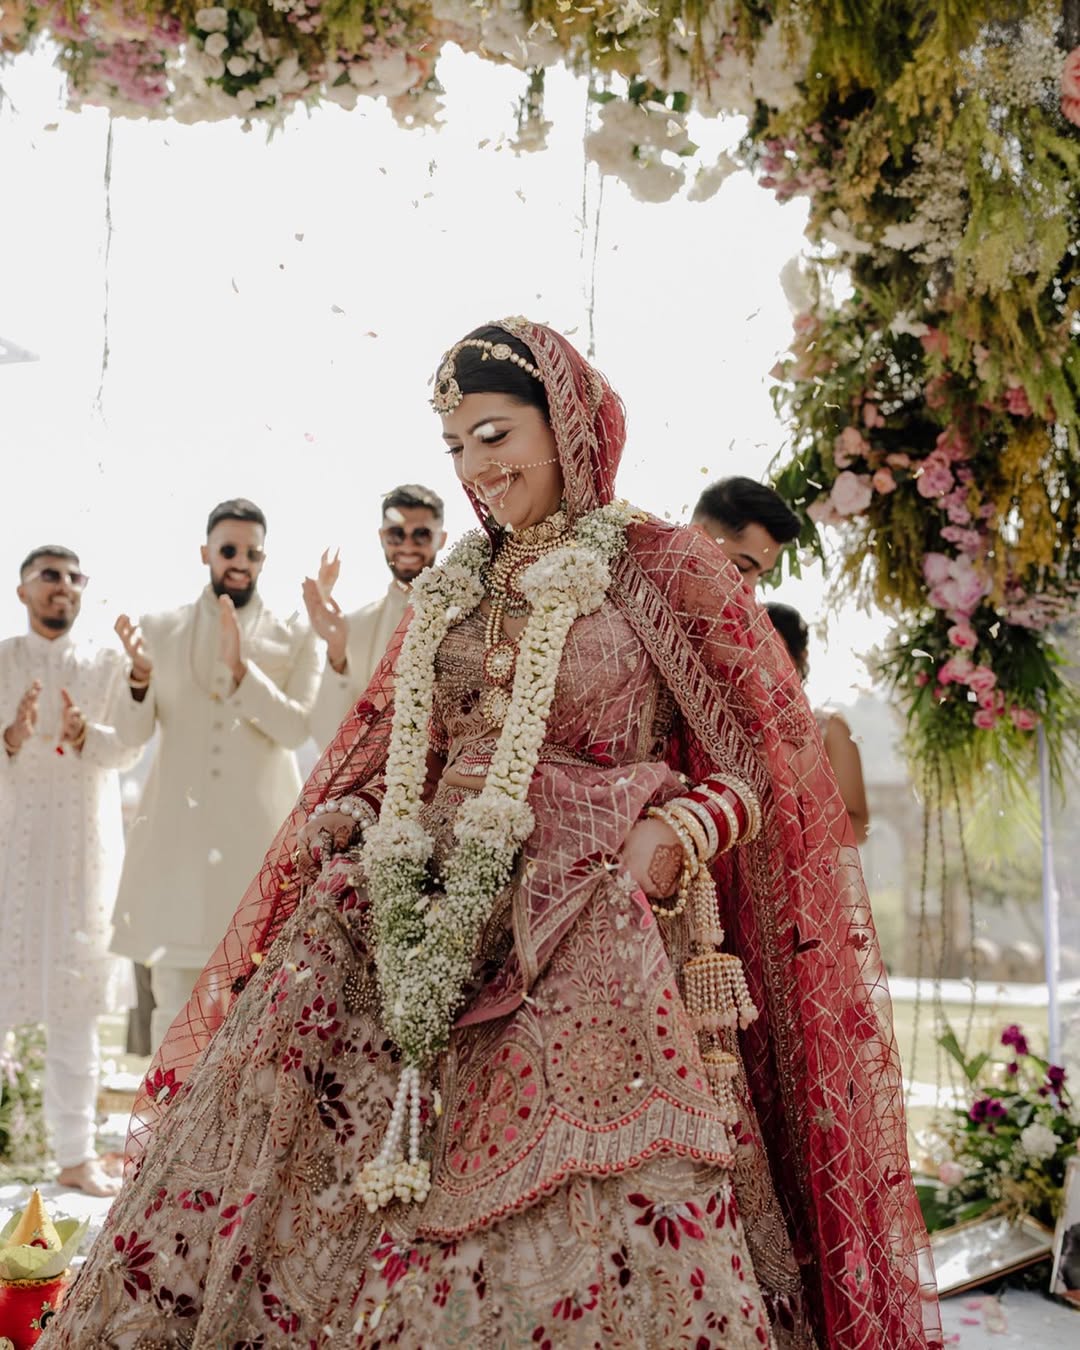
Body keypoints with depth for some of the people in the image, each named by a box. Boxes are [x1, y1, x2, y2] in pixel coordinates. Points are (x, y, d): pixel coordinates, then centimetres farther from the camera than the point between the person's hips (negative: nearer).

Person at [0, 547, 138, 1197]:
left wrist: (82, 734, -23)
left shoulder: (108, 667, 8)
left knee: (76, 1007, 5)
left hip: (86, 848, 2)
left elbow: (127, 749, -3)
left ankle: (77, 1156, 10)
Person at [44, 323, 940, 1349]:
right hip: (432, 906, 5)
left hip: (593, 927, -5)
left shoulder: (662, 569, 2)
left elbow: (758, 761, 1)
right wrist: (352, 829, 4)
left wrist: (671, 841, -16)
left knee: (584, 1208, -14)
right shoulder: (451, 589, 18)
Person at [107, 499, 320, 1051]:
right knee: (173, 989, 1)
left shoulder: (294, 638, 7)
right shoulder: (161, 629, 10)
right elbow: (132, 733, 3)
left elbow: (298, 728, -6)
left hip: (259, 832, -1)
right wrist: (140, 675, -17)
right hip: (176, 833, 1)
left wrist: (241, 669, -19)